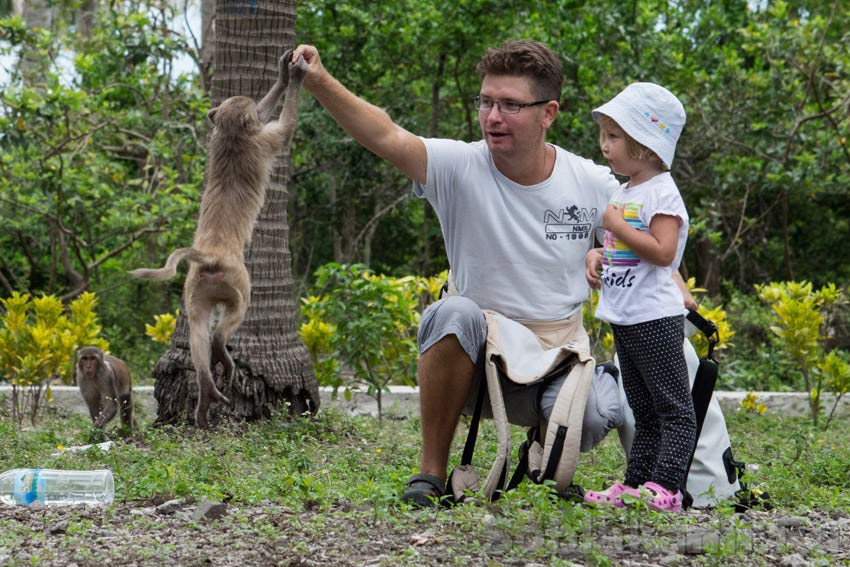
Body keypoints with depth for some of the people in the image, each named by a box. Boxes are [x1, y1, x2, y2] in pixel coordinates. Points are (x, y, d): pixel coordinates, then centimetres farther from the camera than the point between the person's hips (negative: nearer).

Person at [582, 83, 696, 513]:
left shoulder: (661, 193, -12)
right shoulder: (622, 191, 15)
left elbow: (662, 252, -22)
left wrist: (618, 226, -19)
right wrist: (595, 256, 9)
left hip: (655, 319, -10)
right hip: (623, 317, 10)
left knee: (672, 407, -6)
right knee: (643, 410, 15)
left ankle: (665, 487, -11)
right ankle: (634, 484, 18)